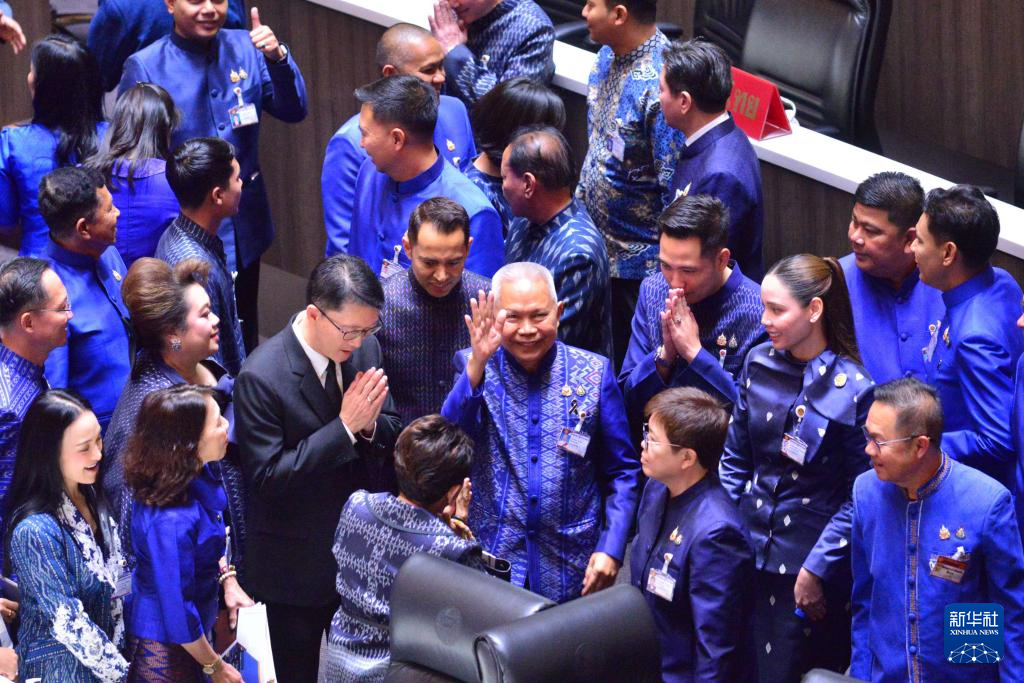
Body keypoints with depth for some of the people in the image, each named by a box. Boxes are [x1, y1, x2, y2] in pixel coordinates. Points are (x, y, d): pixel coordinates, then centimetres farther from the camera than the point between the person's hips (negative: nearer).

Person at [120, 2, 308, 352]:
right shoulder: (144, 67, -10)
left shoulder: (245, 48, 1)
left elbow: (292, 111, -2)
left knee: (245, 339, 18)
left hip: (244, 231, 4)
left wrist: (277, 57, -20)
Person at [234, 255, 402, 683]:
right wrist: (345, 426, -29)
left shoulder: (365, 348, -7)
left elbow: (391, 435, 4)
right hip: (298, 565, -5)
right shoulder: (260, 378, -25)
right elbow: (267, 476, -24)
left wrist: (371, 425, -21)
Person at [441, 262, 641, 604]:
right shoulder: (472, 368, -1)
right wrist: (477, 363, -26)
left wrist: (611, 550, -7)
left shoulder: (594, 372, 0)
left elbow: (622, 473, 4)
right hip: (490, 560, 0)